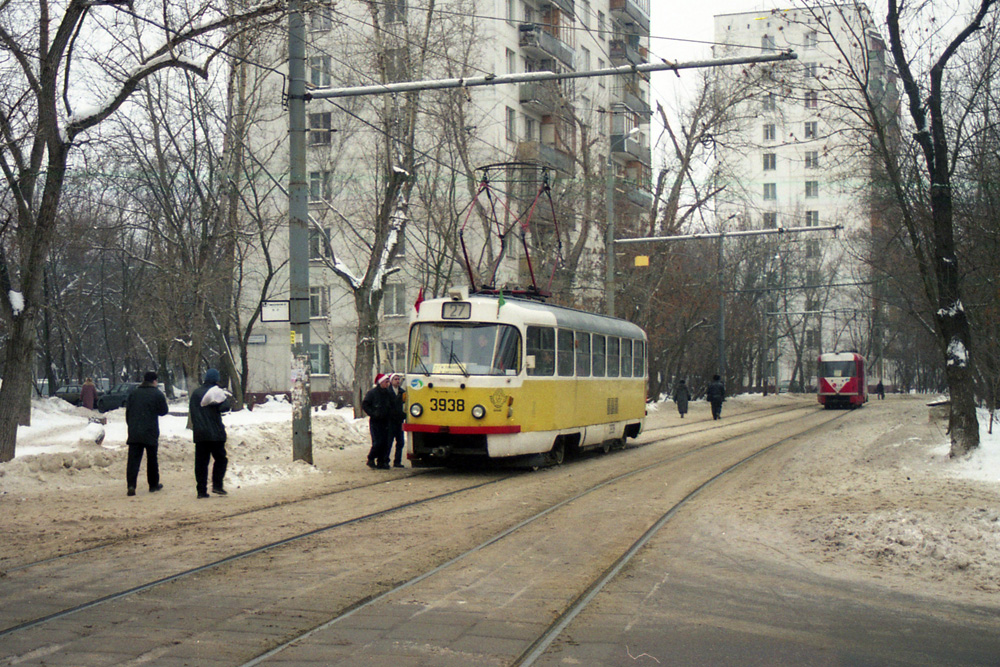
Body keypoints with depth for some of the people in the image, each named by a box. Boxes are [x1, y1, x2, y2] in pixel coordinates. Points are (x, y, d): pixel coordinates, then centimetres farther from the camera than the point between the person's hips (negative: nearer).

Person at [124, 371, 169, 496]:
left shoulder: (133, 393, 8)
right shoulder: (157, 394, -5)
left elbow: (127, 411, 11)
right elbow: (163, 411, 2)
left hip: (134, 433, 2)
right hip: (151, 433, -2)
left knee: (133, 459, -1)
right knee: (152, 459, 11)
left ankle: (131, 485, -15)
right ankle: (153, 485, 21)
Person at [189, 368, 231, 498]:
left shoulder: (195, 393, 13)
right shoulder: (216, 391, -5)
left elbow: (191, 411, 19)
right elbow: (224, 407, -16)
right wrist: (226, 398, 1)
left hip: (199, 434, 5)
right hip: (215, 434, -5)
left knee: (200, 462, 5)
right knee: (220, 458, 8)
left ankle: (201, 490, 2)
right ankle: (217, 485, -3)